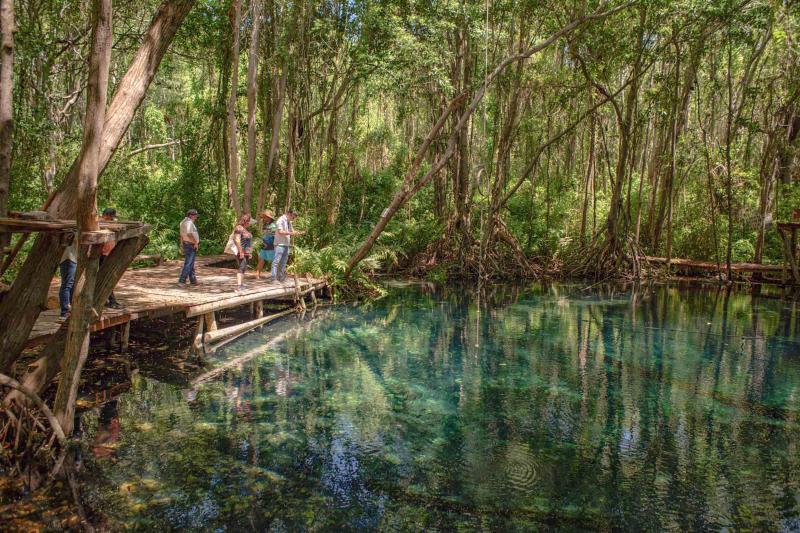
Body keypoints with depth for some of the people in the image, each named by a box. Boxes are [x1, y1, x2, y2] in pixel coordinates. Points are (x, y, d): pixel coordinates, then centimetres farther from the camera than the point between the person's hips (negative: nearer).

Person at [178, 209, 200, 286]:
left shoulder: (183, 222, 15)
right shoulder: (189, 222, -17)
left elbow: (182, 235, 20)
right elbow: (189, 234, -28)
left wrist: (182, 244, 23)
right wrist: (195, 242, -20)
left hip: (186, 244, 11)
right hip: (191, 246, -11)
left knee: (191, 263, 15)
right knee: (188, 264, -10)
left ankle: (193, 280, 21)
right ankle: (182, 281, -12)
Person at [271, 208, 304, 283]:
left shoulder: (289, 222, 16)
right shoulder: (281, 220, -10)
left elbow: (292, 231, 21)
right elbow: (280, 232, -19)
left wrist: (299, 233, 4)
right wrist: (290, 233, -23)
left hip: (286, 244, 9)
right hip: (280, 244, -9)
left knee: (283, 263, 10)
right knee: (276, 261, -7)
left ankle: (281, 278, 15)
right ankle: (274, 278, -7)